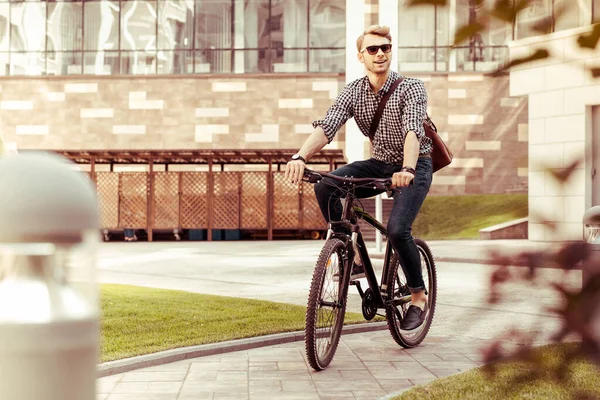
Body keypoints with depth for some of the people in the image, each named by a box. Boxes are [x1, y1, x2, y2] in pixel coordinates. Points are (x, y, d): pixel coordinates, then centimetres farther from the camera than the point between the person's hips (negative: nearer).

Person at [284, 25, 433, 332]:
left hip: (415, 167, -4)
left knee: (397, 230, -25)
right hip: (380, 163, 4)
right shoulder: (352, 92, -6)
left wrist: (407, 169, -52)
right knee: (325, 187, -21)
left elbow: (413, 130, -33)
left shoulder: (411, 87, -16)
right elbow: (326, 126, -20)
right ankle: (353, 259, -7)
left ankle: (419, 297, 0)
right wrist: (300, 157, -40)